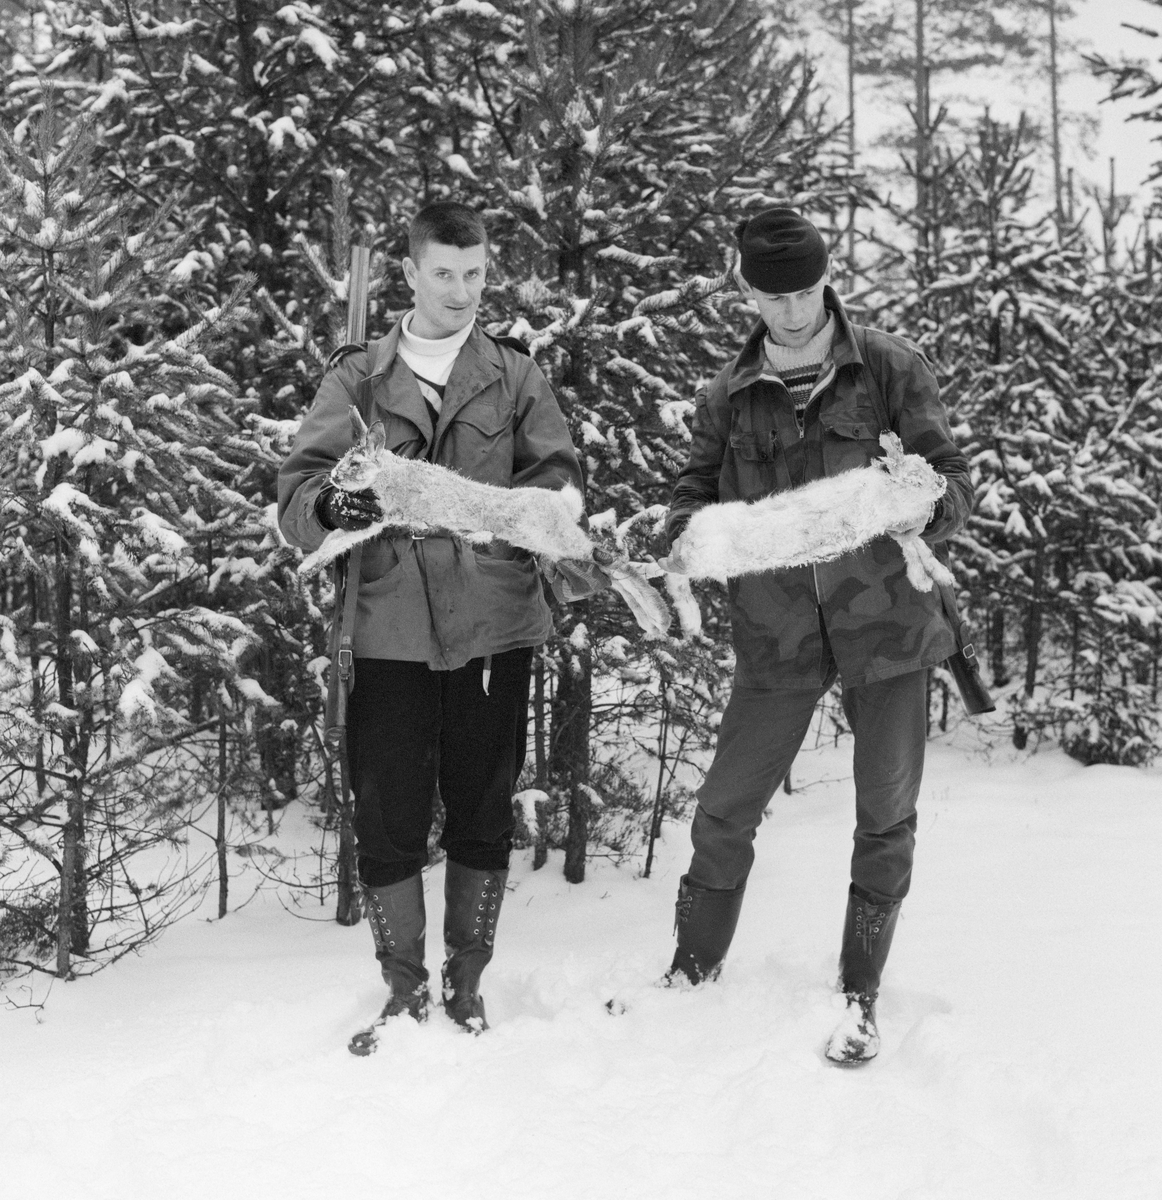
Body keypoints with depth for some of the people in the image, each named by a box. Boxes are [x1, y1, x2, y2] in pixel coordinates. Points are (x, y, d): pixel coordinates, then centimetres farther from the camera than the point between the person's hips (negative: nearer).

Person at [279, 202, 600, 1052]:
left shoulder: (514, 375, 8)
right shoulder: (358, 378, 8)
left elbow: (560, 476, -1)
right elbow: (296, 496, -1)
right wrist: (333, 504, -24)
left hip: (493, 623, 1)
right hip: (390, 627, 0)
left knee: (483, 812, 9)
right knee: (388, 817, 1)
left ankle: (467, 981, 24)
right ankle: (404, 989, 16)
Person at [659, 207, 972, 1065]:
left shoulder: (889, 368, -4)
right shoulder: (728, 398, 2)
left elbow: (954, 477, -4)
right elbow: (695, 490, 8)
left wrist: (926, 510, -28)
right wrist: (689, 534, -16)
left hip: (885, 623, -1)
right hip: (777, 638, 1)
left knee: (887, 819, 4)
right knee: (724, 814, 5)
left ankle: (861, 994, 20)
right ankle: (695, 970, 26)